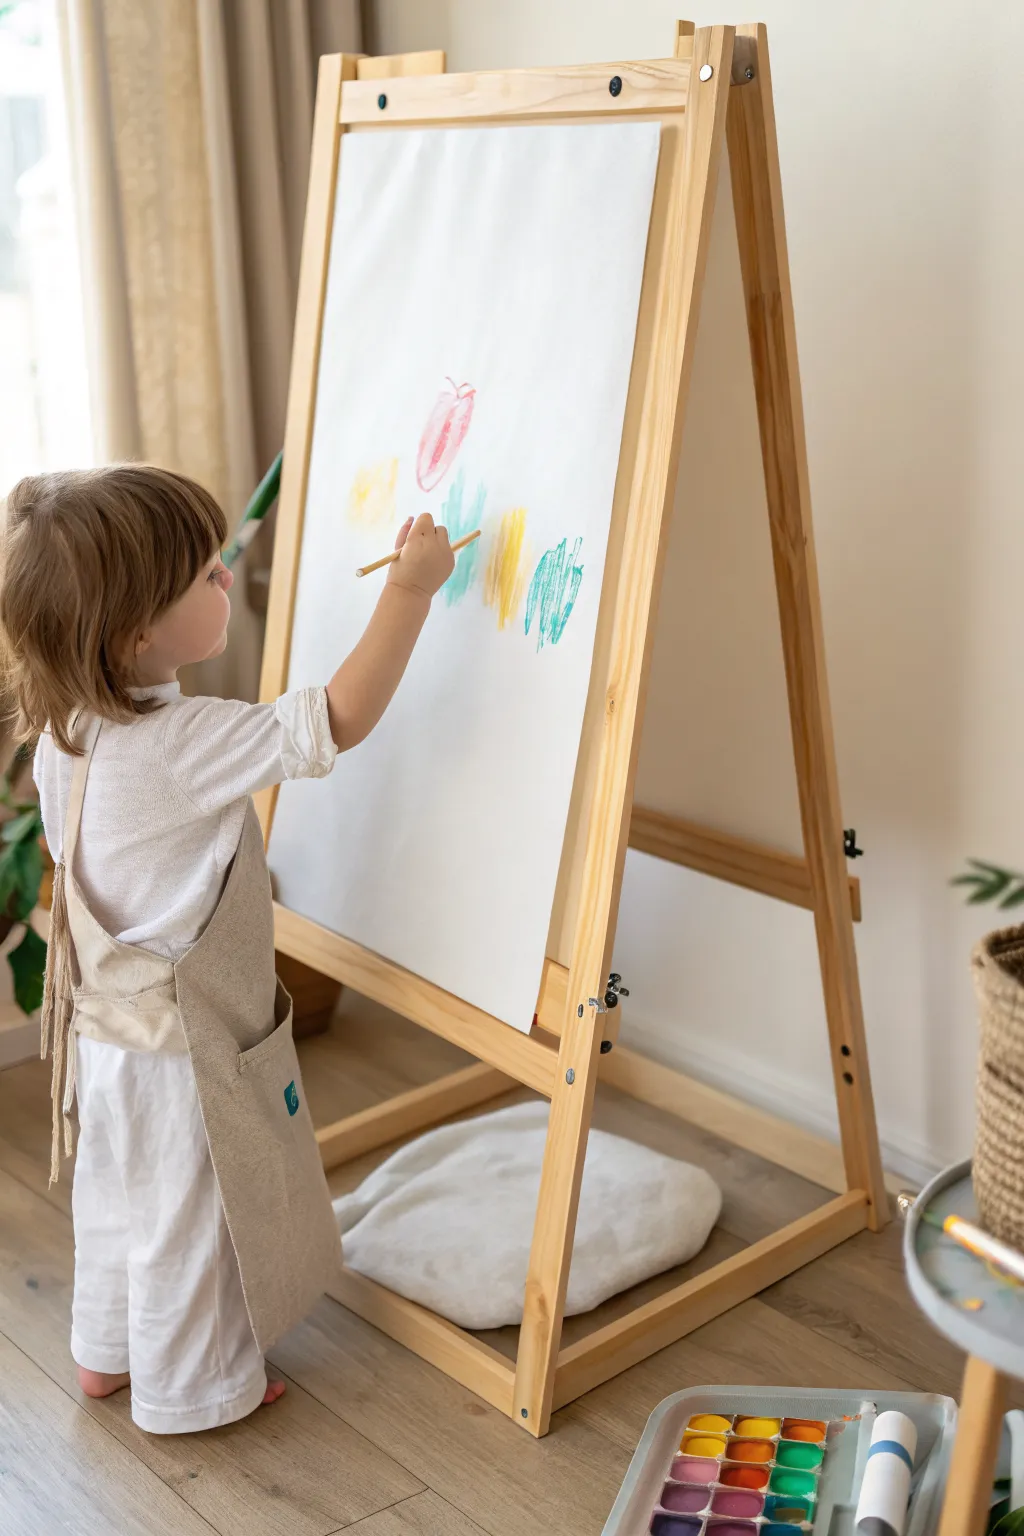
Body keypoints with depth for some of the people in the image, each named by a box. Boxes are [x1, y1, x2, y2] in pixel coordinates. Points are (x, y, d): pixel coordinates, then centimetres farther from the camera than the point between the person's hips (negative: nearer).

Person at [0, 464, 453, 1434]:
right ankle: (187, 1392, 33)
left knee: (117, 1193, 26)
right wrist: (409, 589, -26)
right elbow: (339, 722, -31)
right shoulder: (185, 744, -32)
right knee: (186, 1219, 13)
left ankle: (105, 1353, 46)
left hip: (106, 1022, 8)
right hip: (180, 1046, -8)